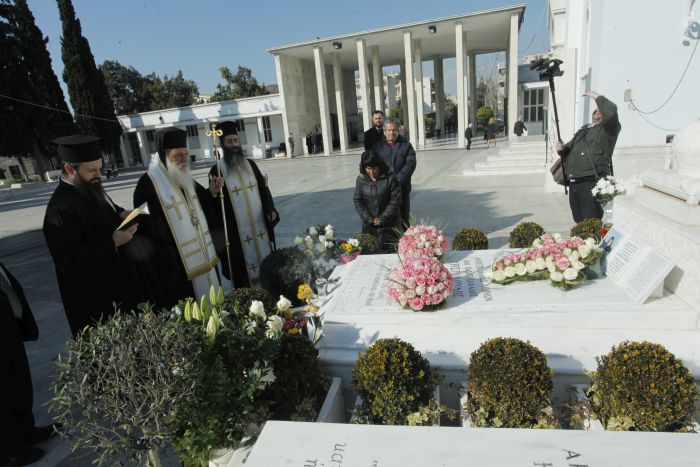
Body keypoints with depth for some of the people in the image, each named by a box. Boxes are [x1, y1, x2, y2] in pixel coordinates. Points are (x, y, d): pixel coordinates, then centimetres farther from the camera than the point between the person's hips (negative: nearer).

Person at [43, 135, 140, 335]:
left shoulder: (91, 188, 1)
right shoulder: (61, 210, -26)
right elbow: (71, 262, -27)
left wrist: (121, 214, -1)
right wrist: (113, 242, -28)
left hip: (114, 281, 9)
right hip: (93, 298, -9)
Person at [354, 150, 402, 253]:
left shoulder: (390, 177, -9)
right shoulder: (361, 179, 0)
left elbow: (396, 199, -9)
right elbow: (358, 201, 2)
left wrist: (382, 219, -12)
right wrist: (369, 219, -8)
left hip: (389, 225, -2)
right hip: (369, 225, 3)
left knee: (389, 251, -1)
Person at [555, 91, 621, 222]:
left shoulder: (608, 129, 4)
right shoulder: (583, 130, 26)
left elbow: (611, 111, -17)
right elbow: (569, 149, 31)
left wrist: (597, 97, -2)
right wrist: (561, 149, 7)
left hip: (592, 183, -7)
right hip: (574, 184, 7)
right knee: (579, 222, 13)